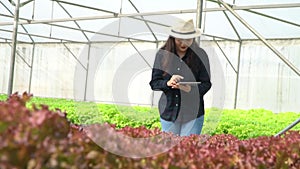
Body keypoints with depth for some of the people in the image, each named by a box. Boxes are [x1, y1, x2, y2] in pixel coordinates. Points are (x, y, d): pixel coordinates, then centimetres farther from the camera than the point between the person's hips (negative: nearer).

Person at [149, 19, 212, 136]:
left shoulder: (200, 55, -2)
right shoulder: (162, 54, 1)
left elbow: (206, 84, -1)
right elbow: (154, 83, 2)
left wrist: (191, 89, -21)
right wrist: (168, 83, -18)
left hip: (193, 113, -2)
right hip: (168, 112, 2)